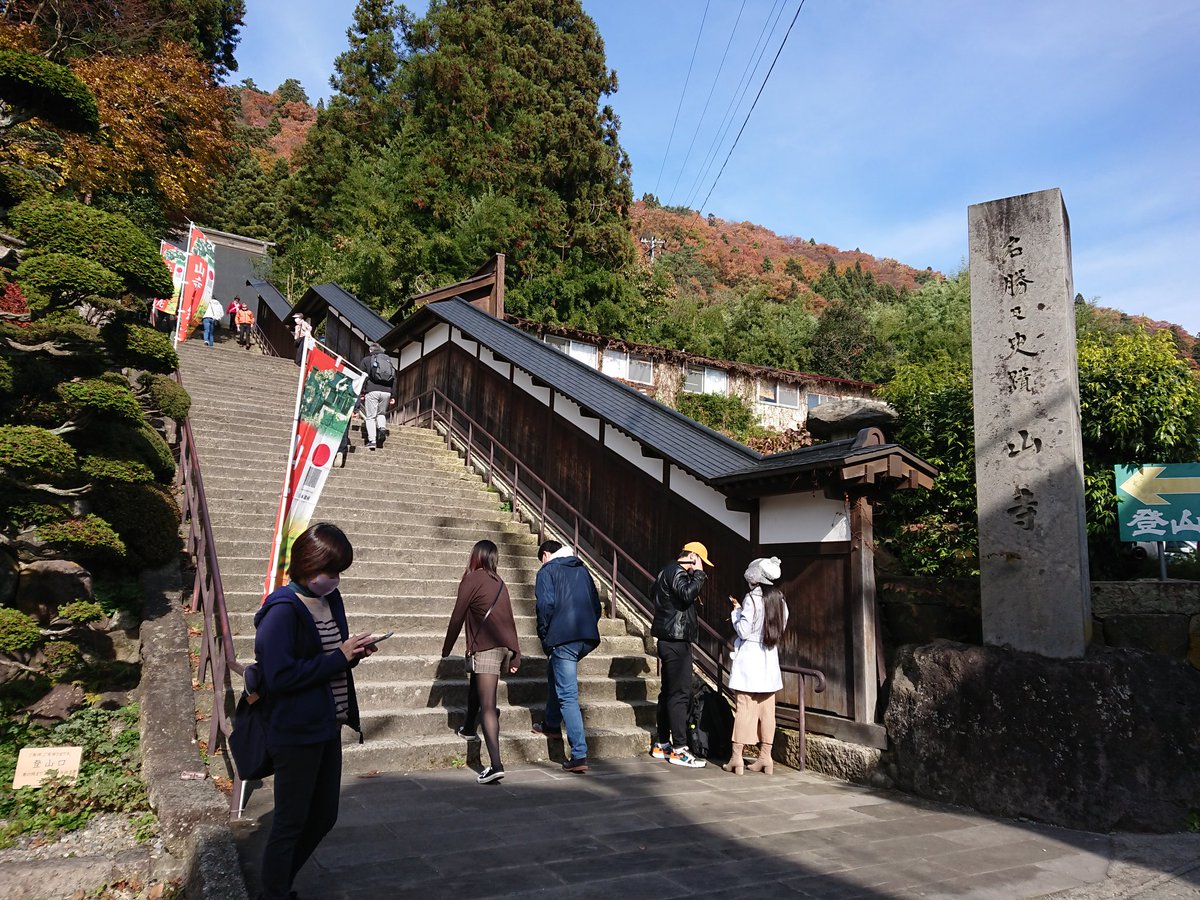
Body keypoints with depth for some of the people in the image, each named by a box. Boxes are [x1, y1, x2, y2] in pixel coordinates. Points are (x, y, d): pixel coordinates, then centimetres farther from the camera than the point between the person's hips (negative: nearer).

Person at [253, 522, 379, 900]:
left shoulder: (331, 600, 5)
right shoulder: (283, 610, -19)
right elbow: (278, 676, -25)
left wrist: (354, 652, -4)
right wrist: (340, 658, -22)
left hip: (328, 728, 9)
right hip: (296, 733, -8)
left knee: (324, 816, 20)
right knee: (290, 823, 7)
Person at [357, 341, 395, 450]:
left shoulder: (366, 360, 11)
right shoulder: (388, 360, 20)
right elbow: (394, 379, 17)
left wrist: (361, 392, 7)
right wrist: (393, 395, 18)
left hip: (372, 391, -3)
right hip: (386, 392, 3)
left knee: (370, 417, 0)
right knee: (381, 413, 22)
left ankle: (371, 440, -9)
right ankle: (382, 427, -6)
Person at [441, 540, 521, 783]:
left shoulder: (472, 579, 1)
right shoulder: (500, 583, 19)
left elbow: (457, 618, 1)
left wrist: (446, 649, 13)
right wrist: (516, 655, 21)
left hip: (487, 646, -7)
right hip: (506, 646, 7)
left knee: (487, 706, -10)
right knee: (479, 688, 27)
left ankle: (496, 765, -18)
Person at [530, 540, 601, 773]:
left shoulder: (547, 571, 3)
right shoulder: (582, 570, 22)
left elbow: (546, 605, -10)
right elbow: (596, 604, 19)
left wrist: (543, 636, 0)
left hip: (563, 638, -7)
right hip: (588, 637, 7)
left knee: (567, 695, -5)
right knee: (555, 672, 31)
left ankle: (579, 755, -10)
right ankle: (552, 723, 42)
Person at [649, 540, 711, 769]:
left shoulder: (668, 571, 17)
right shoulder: (677, 572, -13)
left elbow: (653, 594, 30)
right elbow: (687, 594, -29)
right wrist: (698, 574, -17)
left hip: (668, 639, 11)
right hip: (676, 640, -11)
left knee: (668, 691, 14)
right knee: (680, 693, -9)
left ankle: (661, 744, 21)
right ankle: (679, 749, -7)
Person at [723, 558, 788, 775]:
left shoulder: (751, 598, -13)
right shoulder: (779, 599, 6)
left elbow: (743, 631, -14)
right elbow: (781, 629, 14)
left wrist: (736, 611, 2)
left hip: (750, 658, -6)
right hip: (769, 660, 6)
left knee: (745, 707, -3)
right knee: (766, 710, 9)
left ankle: (737, 757, 0)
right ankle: (765, 757, 13)